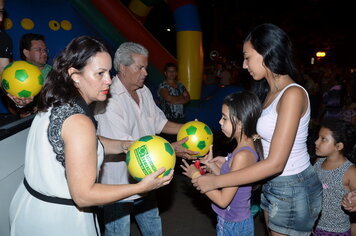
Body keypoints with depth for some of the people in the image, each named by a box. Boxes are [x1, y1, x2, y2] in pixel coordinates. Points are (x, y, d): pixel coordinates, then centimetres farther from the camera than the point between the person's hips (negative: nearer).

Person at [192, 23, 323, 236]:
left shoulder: (292, 94, -24)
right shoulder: (271, 91, 4)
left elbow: (275, 163, -28)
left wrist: (216, 181, -25)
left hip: (293, 190, -8)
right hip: (274, 185, 8)